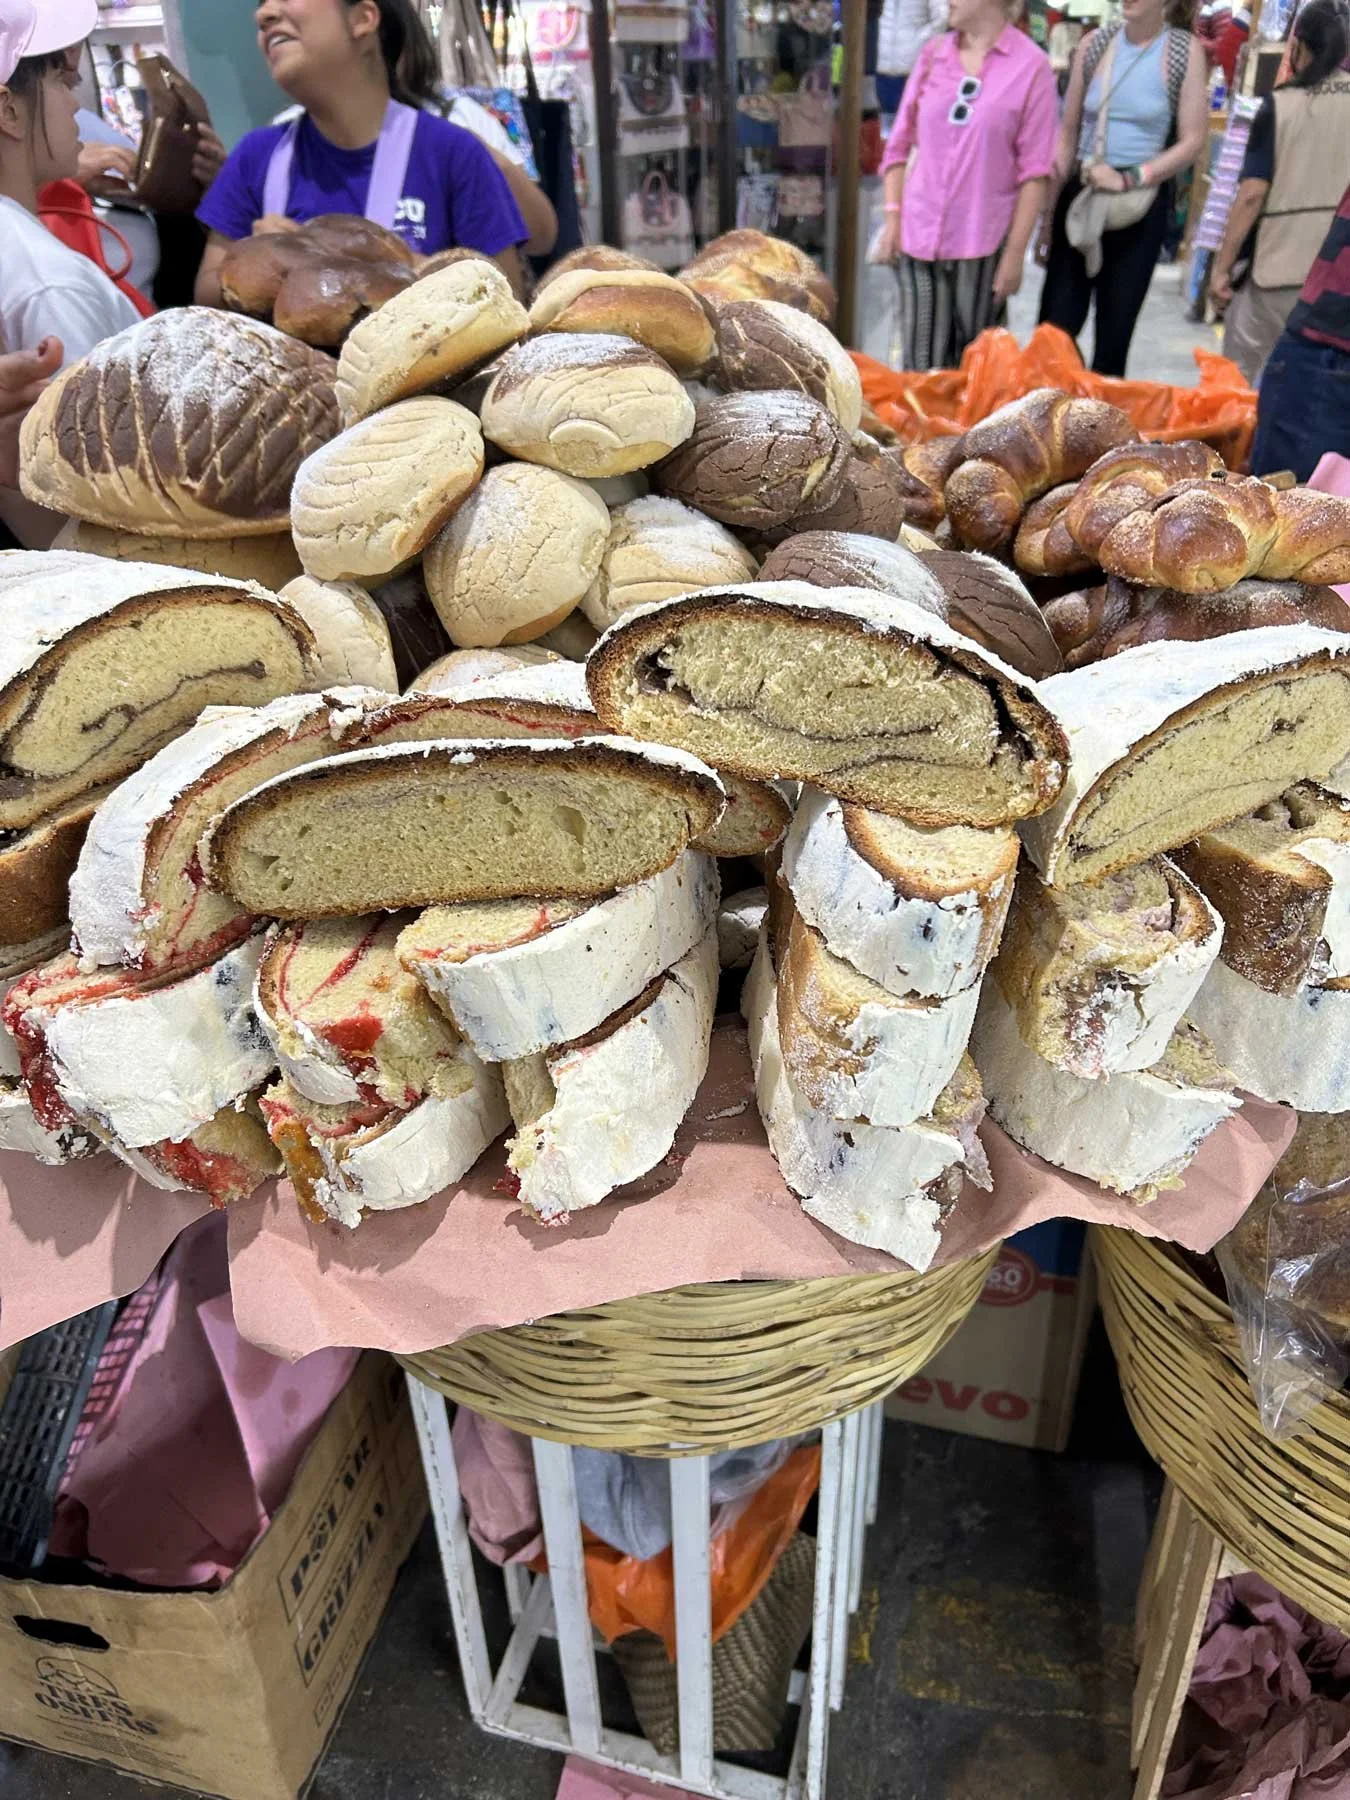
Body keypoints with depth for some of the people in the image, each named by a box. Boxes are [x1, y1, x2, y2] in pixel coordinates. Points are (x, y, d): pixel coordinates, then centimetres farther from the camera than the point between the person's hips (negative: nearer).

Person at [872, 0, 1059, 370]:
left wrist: (1016, 251, -8)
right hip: (919, 233, 3)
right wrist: (893, 218, 4)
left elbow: (1033, 169, -4)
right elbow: (900, 145, 14)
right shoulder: (932, 55, 10)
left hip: (983, 241, -3)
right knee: (922, 363, 1)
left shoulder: (1031, 66, -2)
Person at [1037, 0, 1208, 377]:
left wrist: (1131, 179, -15)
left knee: (1115, 330, 5)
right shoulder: (1094, 44, 4)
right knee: (1055, 325, -4)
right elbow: (1068, 131, 9)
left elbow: (1193, 141, -4)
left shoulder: (1185, 50, -3)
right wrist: (1047, 211, 6)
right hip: (1080, 195, 2)